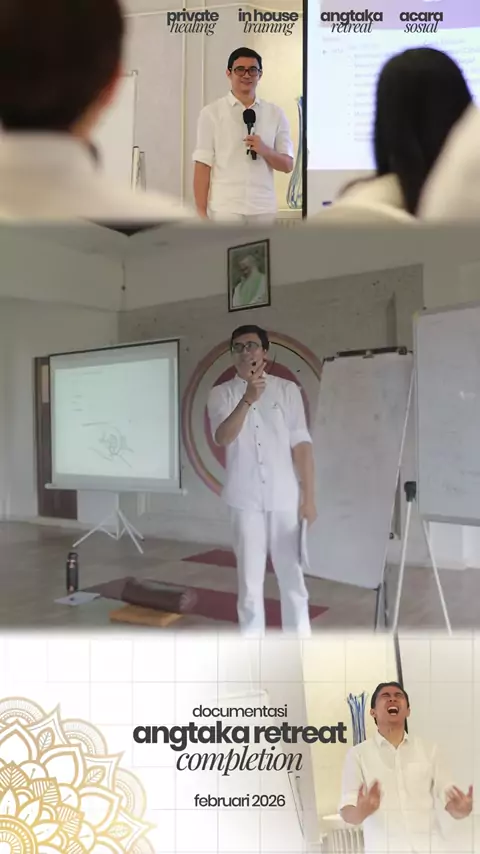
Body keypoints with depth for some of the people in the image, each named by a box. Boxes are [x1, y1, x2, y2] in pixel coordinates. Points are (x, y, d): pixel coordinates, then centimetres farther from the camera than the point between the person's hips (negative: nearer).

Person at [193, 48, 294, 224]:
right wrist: (201, 212, -7)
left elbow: (287, 165, 10)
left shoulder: (275, 114, 10)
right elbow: (203, 165, -1)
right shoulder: (211, 113, 2)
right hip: (225, 209, -3)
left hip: (264, 208, 3)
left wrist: (265, 151, -11)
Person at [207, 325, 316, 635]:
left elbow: (301, 445, 0)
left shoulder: (288, 390, 3)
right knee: (250, 577, 7)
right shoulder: (221, 394, 3)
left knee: (293, 575, 9)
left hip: (285, 498, 0)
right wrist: (247, 399, -28)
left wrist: (309, 496, -4)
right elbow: (222, 438, -14)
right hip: (245, 499, 0)